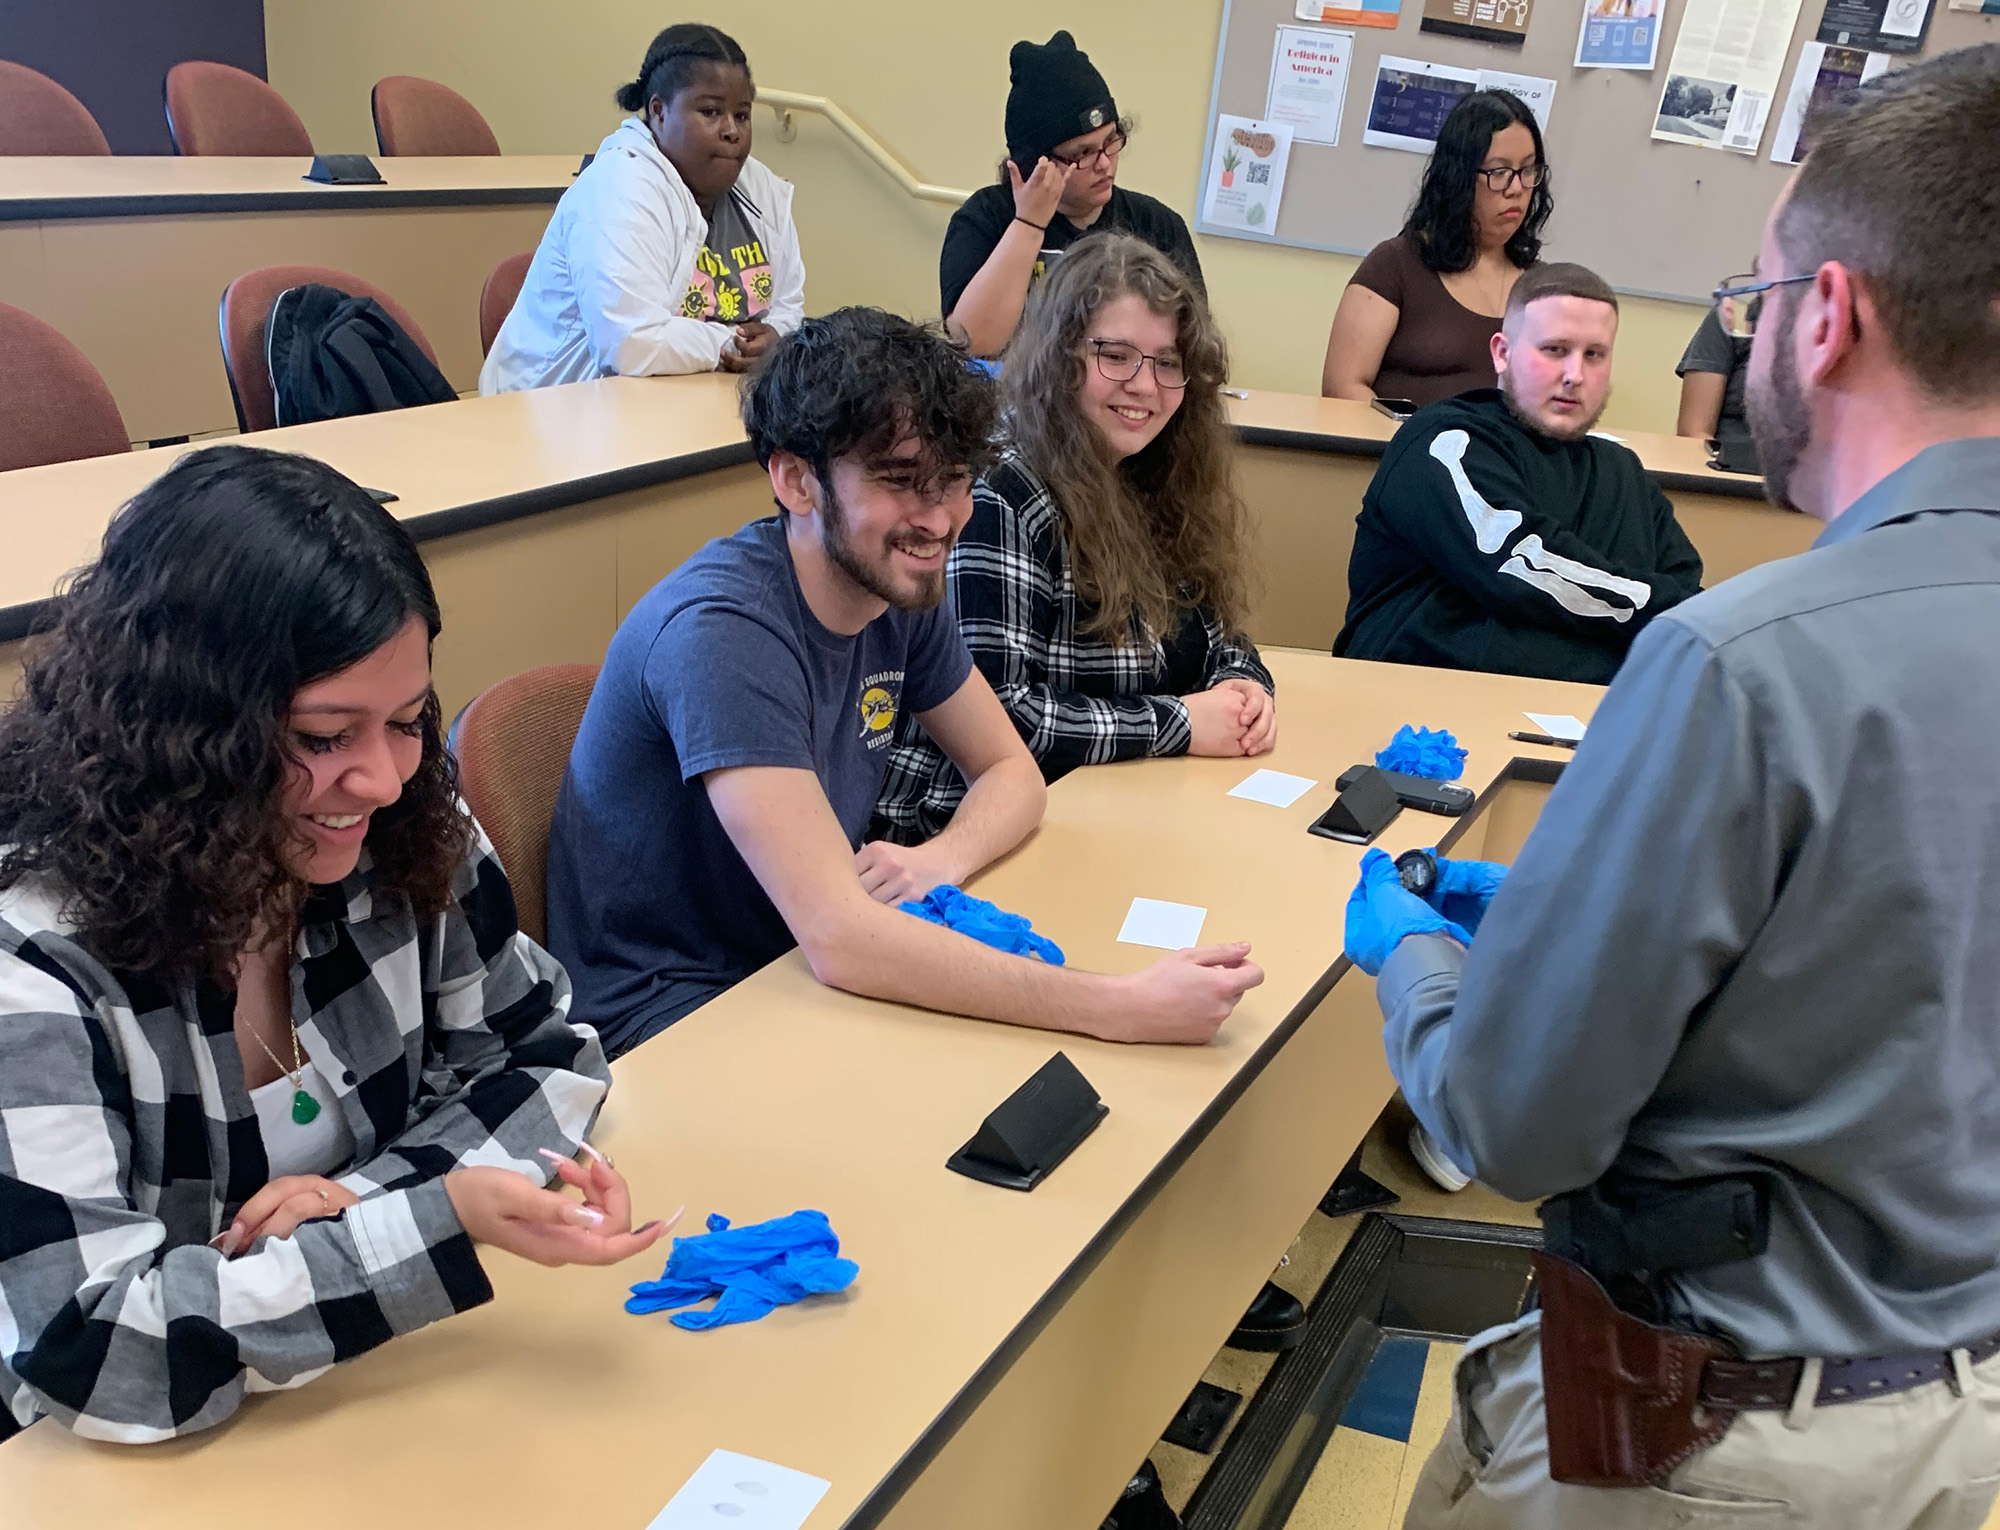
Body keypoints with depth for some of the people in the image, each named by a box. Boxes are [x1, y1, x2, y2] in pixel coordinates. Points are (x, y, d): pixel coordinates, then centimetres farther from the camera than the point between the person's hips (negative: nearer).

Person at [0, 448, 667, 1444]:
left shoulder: (407, 839, -9)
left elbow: (546, 1057, 1)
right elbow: (90, 1351, -25)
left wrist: (361, 1199, -15)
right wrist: (438, 1221, -32)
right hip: (119, 1466, -2)